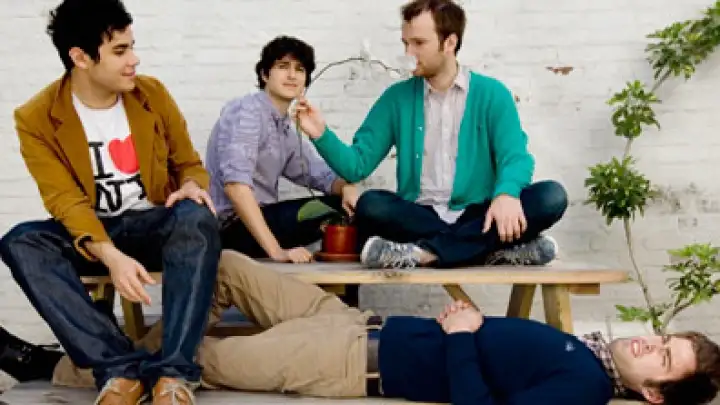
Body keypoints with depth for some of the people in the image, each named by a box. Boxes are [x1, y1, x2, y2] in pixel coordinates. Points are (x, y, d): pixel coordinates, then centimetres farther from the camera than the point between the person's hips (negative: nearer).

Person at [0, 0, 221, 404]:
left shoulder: (153, 93, -2)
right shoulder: (36, 118, -9)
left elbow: (189, 163, 7)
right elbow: (66, 201, -17)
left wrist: (191, 187, -19)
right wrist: (111, 255, -35)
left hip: (155, 225, 0)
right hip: (90, 236, 0)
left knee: (197, 218, -34)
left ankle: (174, 372, -39)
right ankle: (121, 368, -36)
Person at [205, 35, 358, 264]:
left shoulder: (286, 129, 17)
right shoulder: (247, 110, -12)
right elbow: (235, 184, -26)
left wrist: (346, 187, -10)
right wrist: (276, 251, -33)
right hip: (234, 227, -9)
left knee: (347, 204, 2)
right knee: (336, 212, -20)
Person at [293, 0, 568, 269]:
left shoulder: (492, 94, 4)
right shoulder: (397, 98, 9)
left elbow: (515, 156, -8)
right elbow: (357, 165, 6)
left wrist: (506, 194, -31)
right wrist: (322, 135, -13)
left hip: (477, 216, 0)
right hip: (420, 218, 0)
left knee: (551, 196, -27)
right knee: (370, 205, -30)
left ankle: (424, 251, -32)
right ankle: (497, 247, -32)